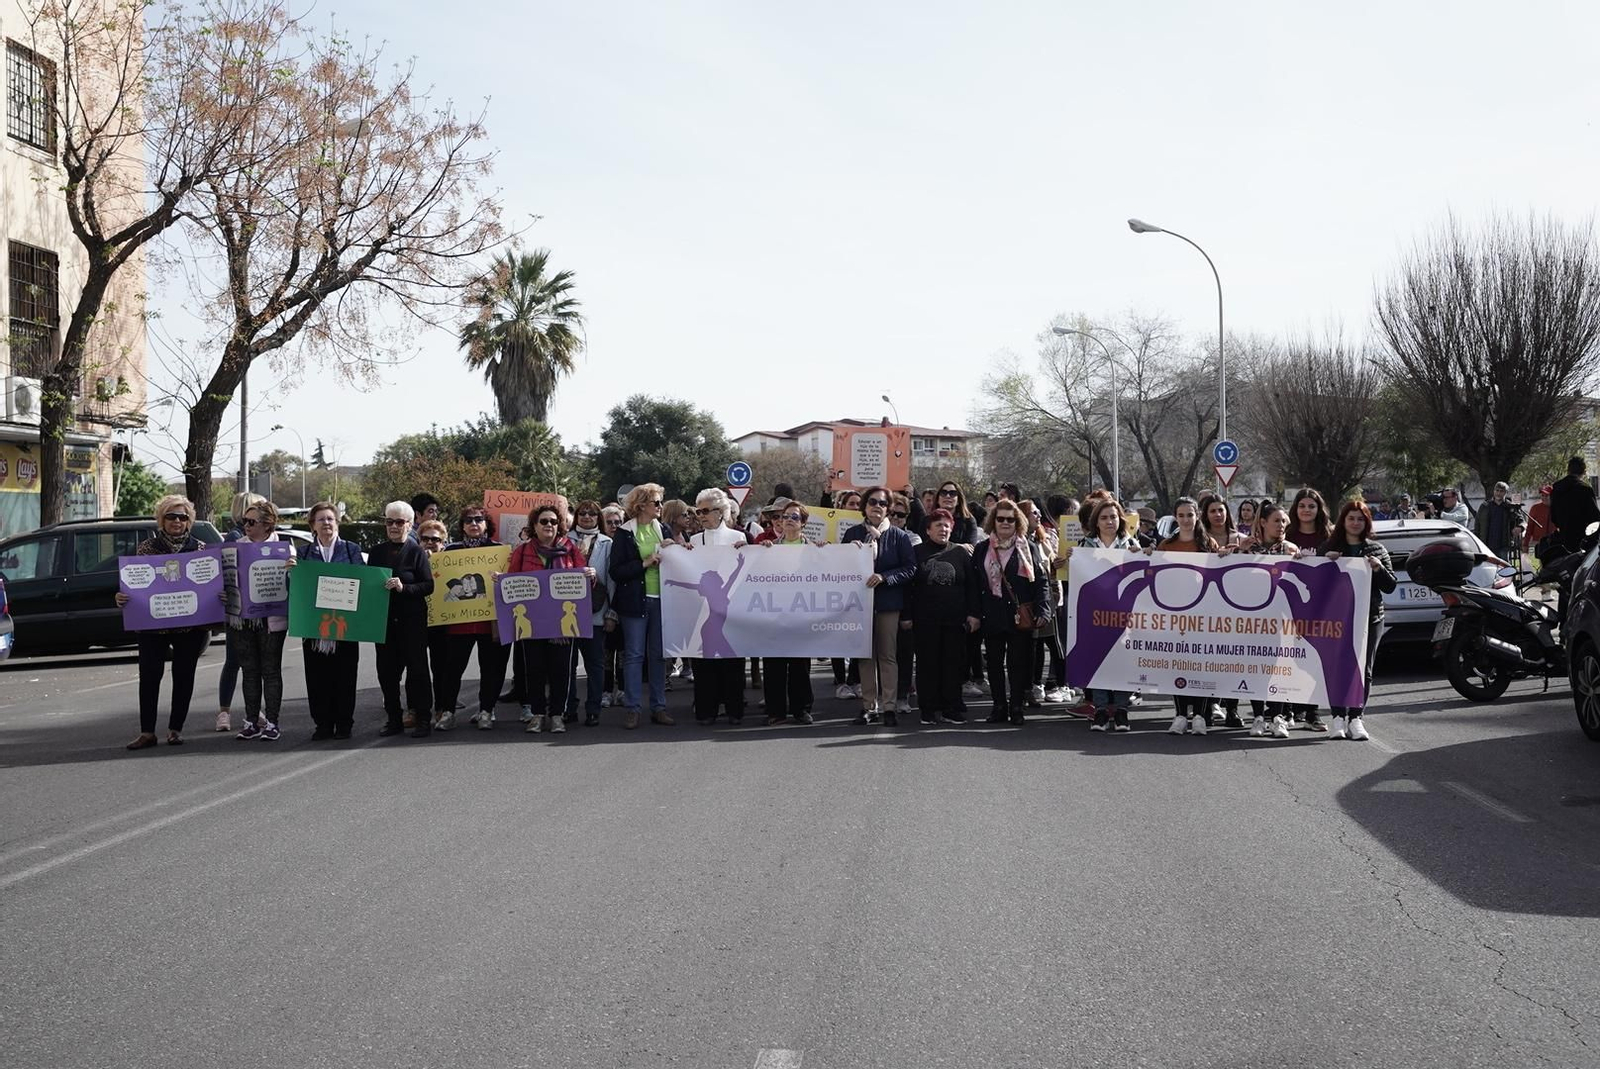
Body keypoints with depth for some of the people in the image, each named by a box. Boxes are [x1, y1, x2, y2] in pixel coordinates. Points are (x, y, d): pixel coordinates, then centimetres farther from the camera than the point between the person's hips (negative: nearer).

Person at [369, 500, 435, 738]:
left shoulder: (417, 552, -3)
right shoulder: (377, 552, 10)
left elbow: (428, 585, -8)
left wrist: (404, 587, -21)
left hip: (412, 620, -4)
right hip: (384, 619, 4)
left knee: (417, 668, -1)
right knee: (386, 670, 6)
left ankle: (421, 719, 4)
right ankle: (393, 718, 16)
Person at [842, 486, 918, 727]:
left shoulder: (899, 536, -1)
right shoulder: (852, 534, 6)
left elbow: (910, 568, -6)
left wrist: (884, 577, -18)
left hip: (888, 601, -2)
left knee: (887, 654, 2)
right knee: (865, 655, 7)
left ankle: (888, 706, 6)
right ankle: (869, 706, 13)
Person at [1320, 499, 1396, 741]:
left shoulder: (1377, 550, 11)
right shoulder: (1329, 547, 9)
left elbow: (1390, 586, 10)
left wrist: (1379, 569, -9)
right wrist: (1325, 560, -11)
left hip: (1369, 617, 1)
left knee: (1364, 669, -1)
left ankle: (1355, 717, 4)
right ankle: (1338, 717, 1)